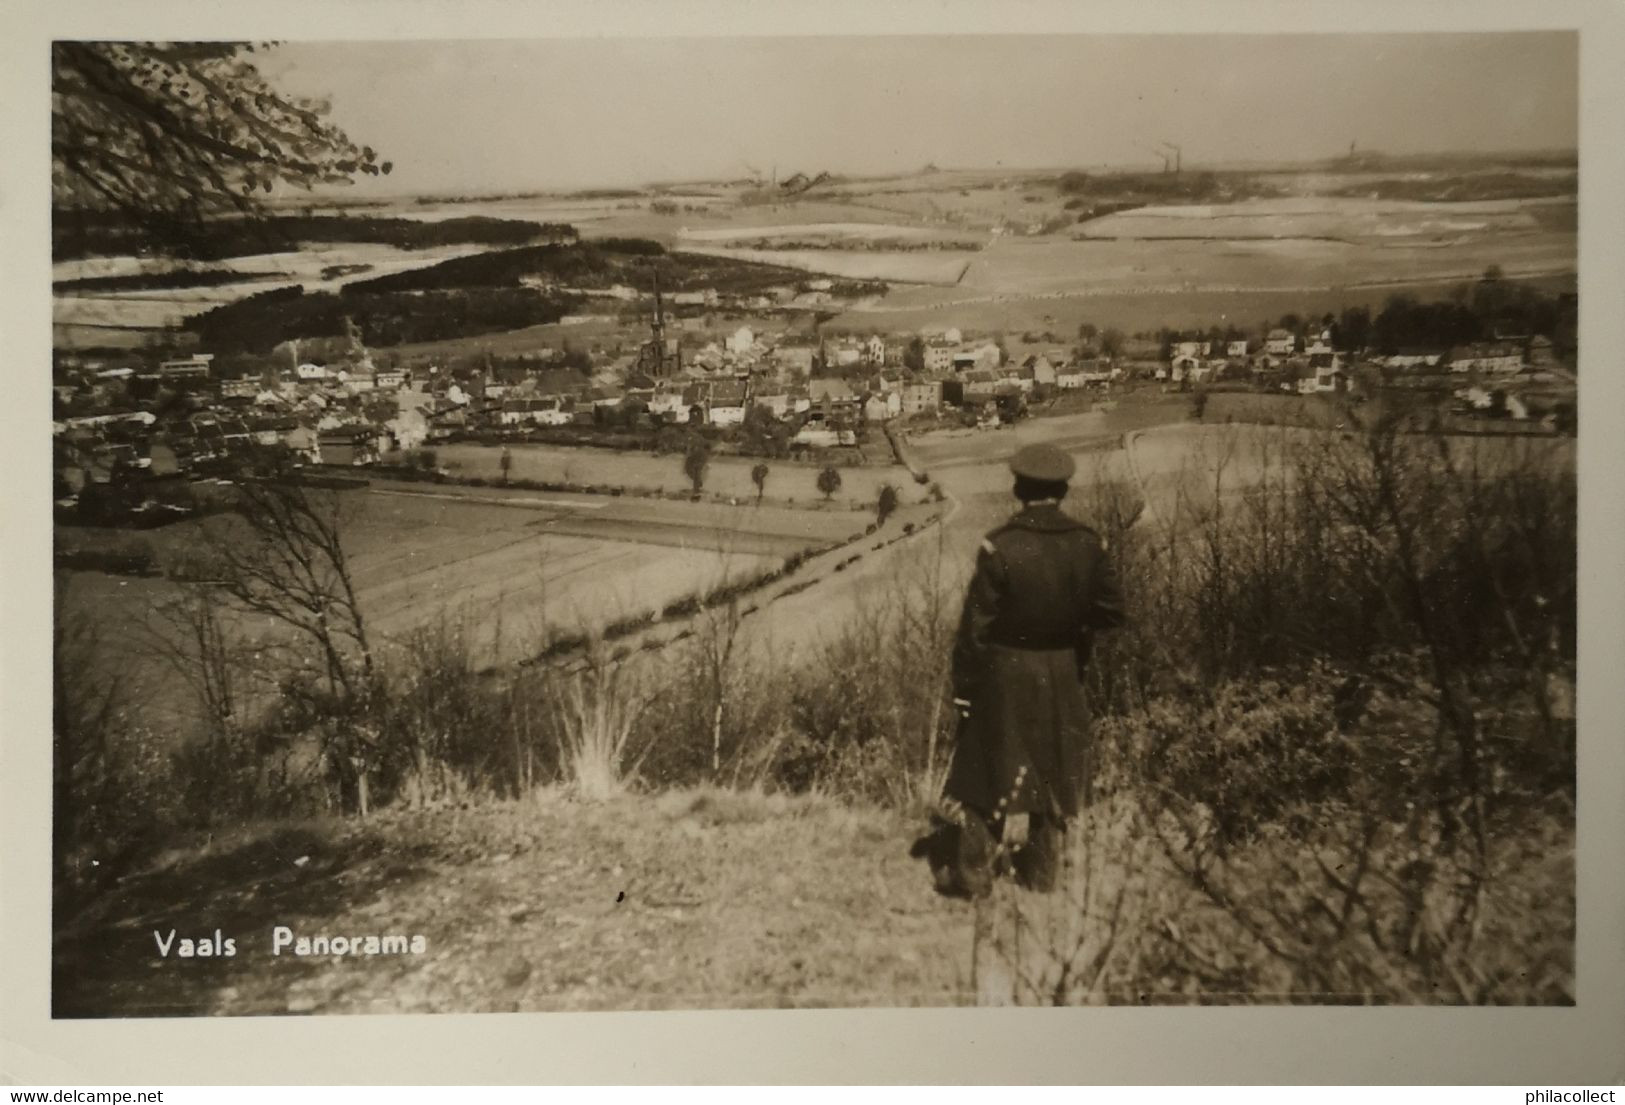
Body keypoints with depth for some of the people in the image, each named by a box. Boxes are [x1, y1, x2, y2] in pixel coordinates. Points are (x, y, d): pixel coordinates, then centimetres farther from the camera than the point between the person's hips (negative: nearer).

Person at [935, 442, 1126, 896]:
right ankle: (1041, 872, 25)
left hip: (1005, 672, -4)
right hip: (1064, 673, 4)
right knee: (1054, 771, 15)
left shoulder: (1000, 546, -17)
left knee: (989, 766, 8)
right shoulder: (1087, 544, -5)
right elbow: (1111, 609, -1)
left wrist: (962, 684, -7)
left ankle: (973, 871, 14)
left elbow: (976, 623, -15)